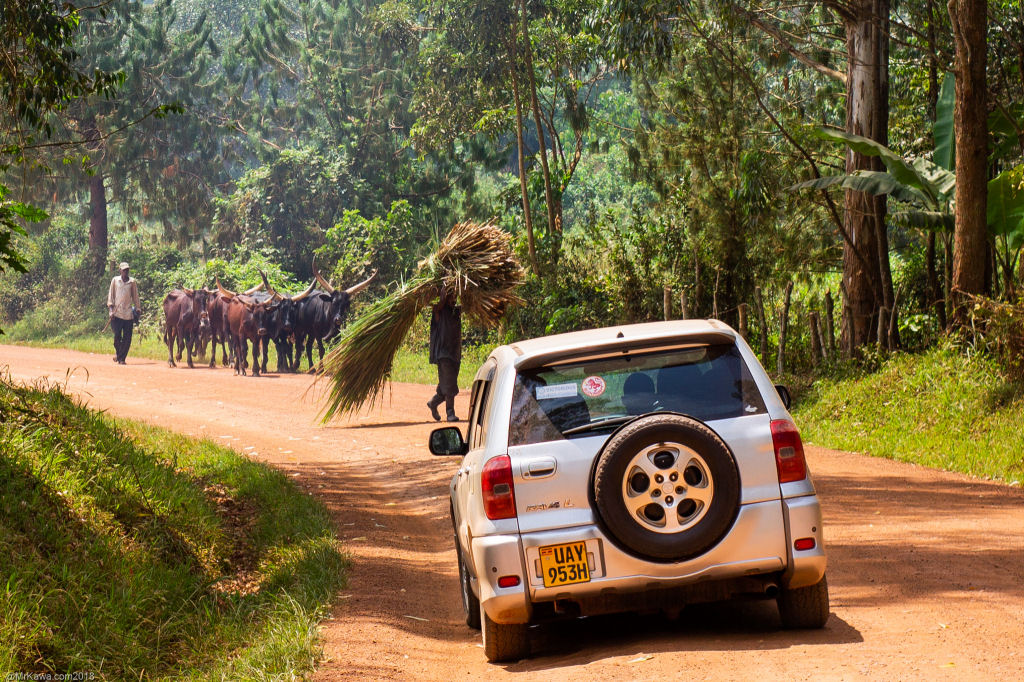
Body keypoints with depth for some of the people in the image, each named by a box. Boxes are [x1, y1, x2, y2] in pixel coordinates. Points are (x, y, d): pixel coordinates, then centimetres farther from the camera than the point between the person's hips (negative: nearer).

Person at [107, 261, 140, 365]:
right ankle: (118, 353, 19)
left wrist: (137, 310, 11)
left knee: (127, 338, -3)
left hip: (129, 313, 1)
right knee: (117, 336, -6)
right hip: (117, 313, -1)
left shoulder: (132, 282, 9)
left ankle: (122, 358, 4)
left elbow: (135, 297, 15)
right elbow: (111, 295, 7)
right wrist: (111, 309, -2)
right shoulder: (115, 280, 7)